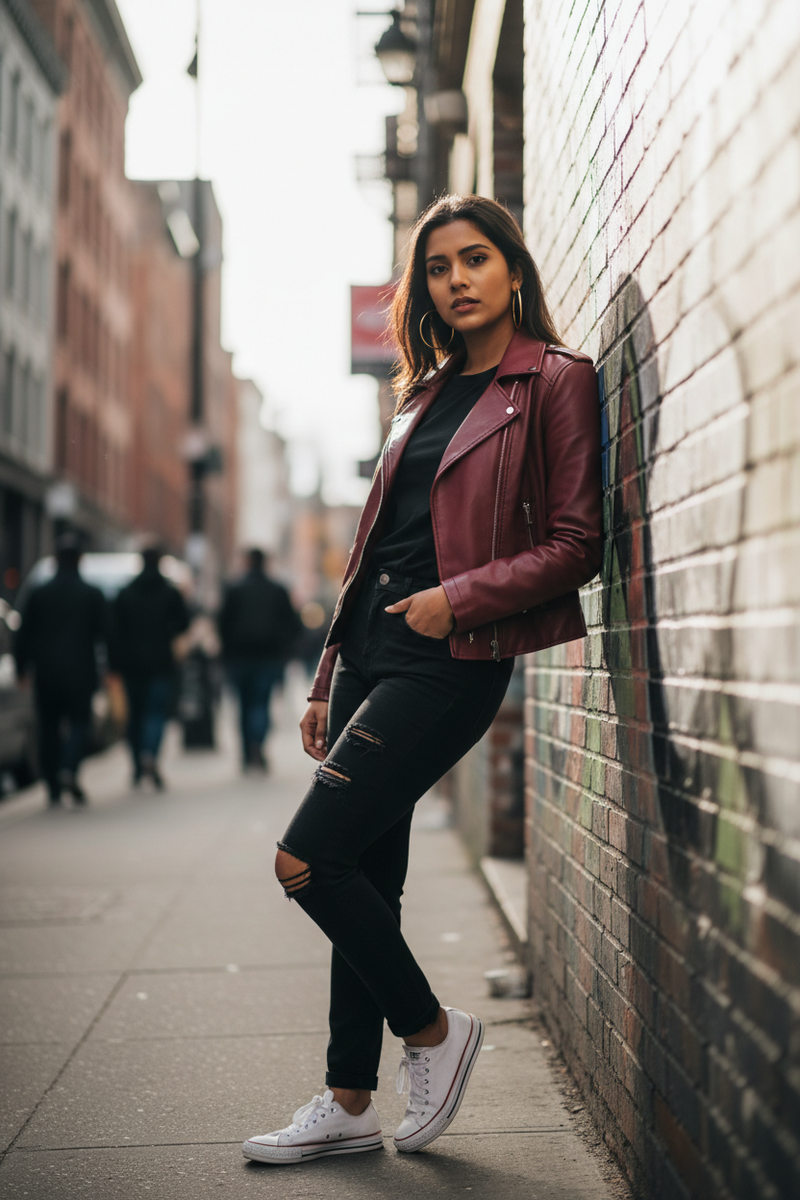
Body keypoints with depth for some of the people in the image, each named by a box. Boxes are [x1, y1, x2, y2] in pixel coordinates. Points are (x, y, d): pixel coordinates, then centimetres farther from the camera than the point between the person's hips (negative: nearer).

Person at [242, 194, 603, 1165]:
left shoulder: (555, 382, -3)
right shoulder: (425, 393, 18)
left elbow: (575, 545, -8)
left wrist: (460, 598, -18)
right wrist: (328, 679, 16)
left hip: (450, 659, -7)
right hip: (370, 647, 7)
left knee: (305, 858, -11)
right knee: (365, 879, 9)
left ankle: (432, 1031, 9)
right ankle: (349, 1104, 19)